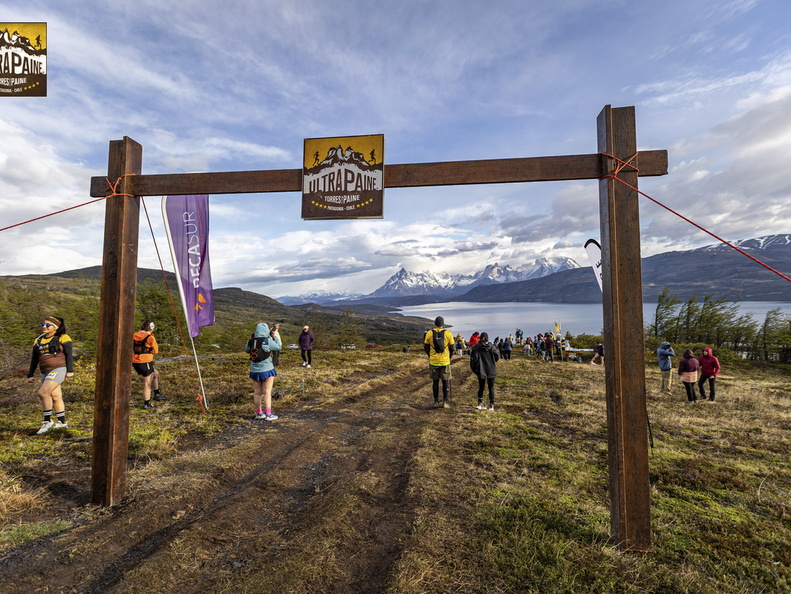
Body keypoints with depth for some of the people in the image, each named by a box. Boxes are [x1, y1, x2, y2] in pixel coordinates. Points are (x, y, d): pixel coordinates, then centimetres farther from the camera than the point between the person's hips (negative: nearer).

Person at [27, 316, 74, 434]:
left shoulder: (62, 338, -3)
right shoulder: (38, 340, 15)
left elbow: (69, 355, -8)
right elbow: (34, 359, 20)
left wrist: (70, 371, -14)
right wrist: (30, 375, 17)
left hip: (58, 369, -7)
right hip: (45, 372, 7)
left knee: (43, 393, -18)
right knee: (55, 397, 10)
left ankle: (47, 422, -7)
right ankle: (62, 422, 19)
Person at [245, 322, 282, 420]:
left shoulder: (250, 341, -1)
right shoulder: (268, 341, -14)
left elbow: (246, 350, 18)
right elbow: (278, 347, -1)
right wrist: (276, 337, 11)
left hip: (254, 370, 5)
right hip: (267, 370, -5)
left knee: (257, 393, 14)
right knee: (267, 392, 3)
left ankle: (259, 413, 25)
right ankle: (268, 415, 7)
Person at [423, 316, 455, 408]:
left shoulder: (429, 333, -5)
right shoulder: (448, 333, -7)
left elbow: (426, 347, 3)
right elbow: (452, 348, -1)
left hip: (433, 361, 1)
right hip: (445, 362, -1)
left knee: (435, 381, 13)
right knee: (446, 382, 10)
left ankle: (436, 402, 19)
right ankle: (446, 402, 10)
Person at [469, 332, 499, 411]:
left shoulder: (476, 347, -7)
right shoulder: (491, 346, -5)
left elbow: (474, 358, -11)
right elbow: (497, 357, -4)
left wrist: (474, 368, 3)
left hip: (481, 371, 0)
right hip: (491, 370, 0)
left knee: (481, 387, 12)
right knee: (491, 388, 9)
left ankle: (480, 403, 7)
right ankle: (491, 405, 10)